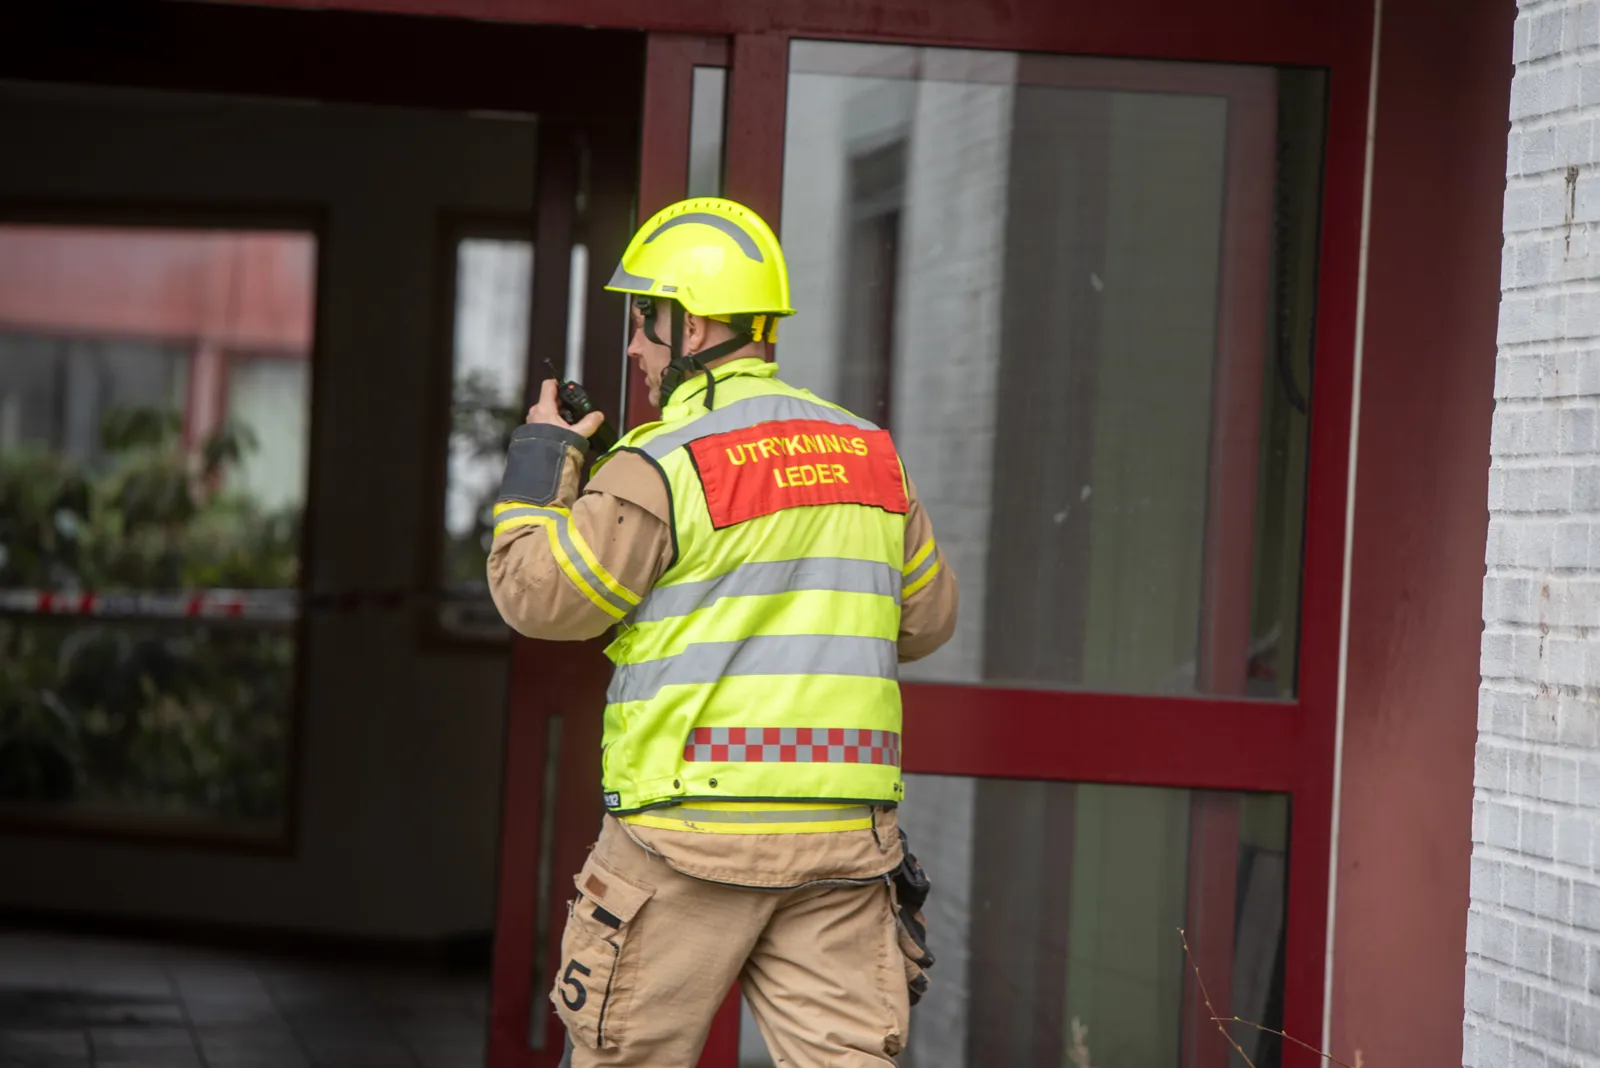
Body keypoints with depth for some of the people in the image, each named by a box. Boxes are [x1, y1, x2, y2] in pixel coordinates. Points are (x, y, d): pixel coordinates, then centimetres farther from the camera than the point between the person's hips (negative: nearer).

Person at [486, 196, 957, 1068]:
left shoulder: (667, 466, -9)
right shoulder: (870, 454, 10)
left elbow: (537, 595, -5)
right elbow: (926, 618, 18)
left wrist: (538, 462, 8)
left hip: (695, 825, -5)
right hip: (844, 835, 5)